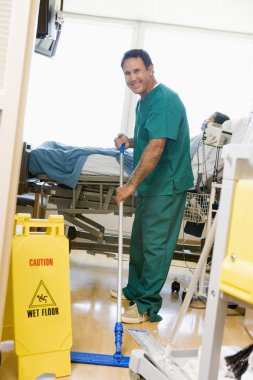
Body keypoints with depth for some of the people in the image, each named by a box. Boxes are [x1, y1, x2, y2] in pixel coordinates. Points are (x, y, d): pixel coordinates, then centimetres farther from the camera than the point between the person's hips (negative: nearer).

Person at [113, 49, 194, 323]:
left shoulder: (164, 101, -19)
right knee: (139, 240, 19)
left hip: (166, 186, -10)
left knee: (155, 245, -3)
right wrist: (130, 142, 6)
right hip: (150, 184, 10)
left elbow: (156, 147, -27)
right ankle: (134, 290, 34)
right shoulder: (145, 101, 13)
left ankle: (147, 305, 7)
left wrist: (131, 184, -26)